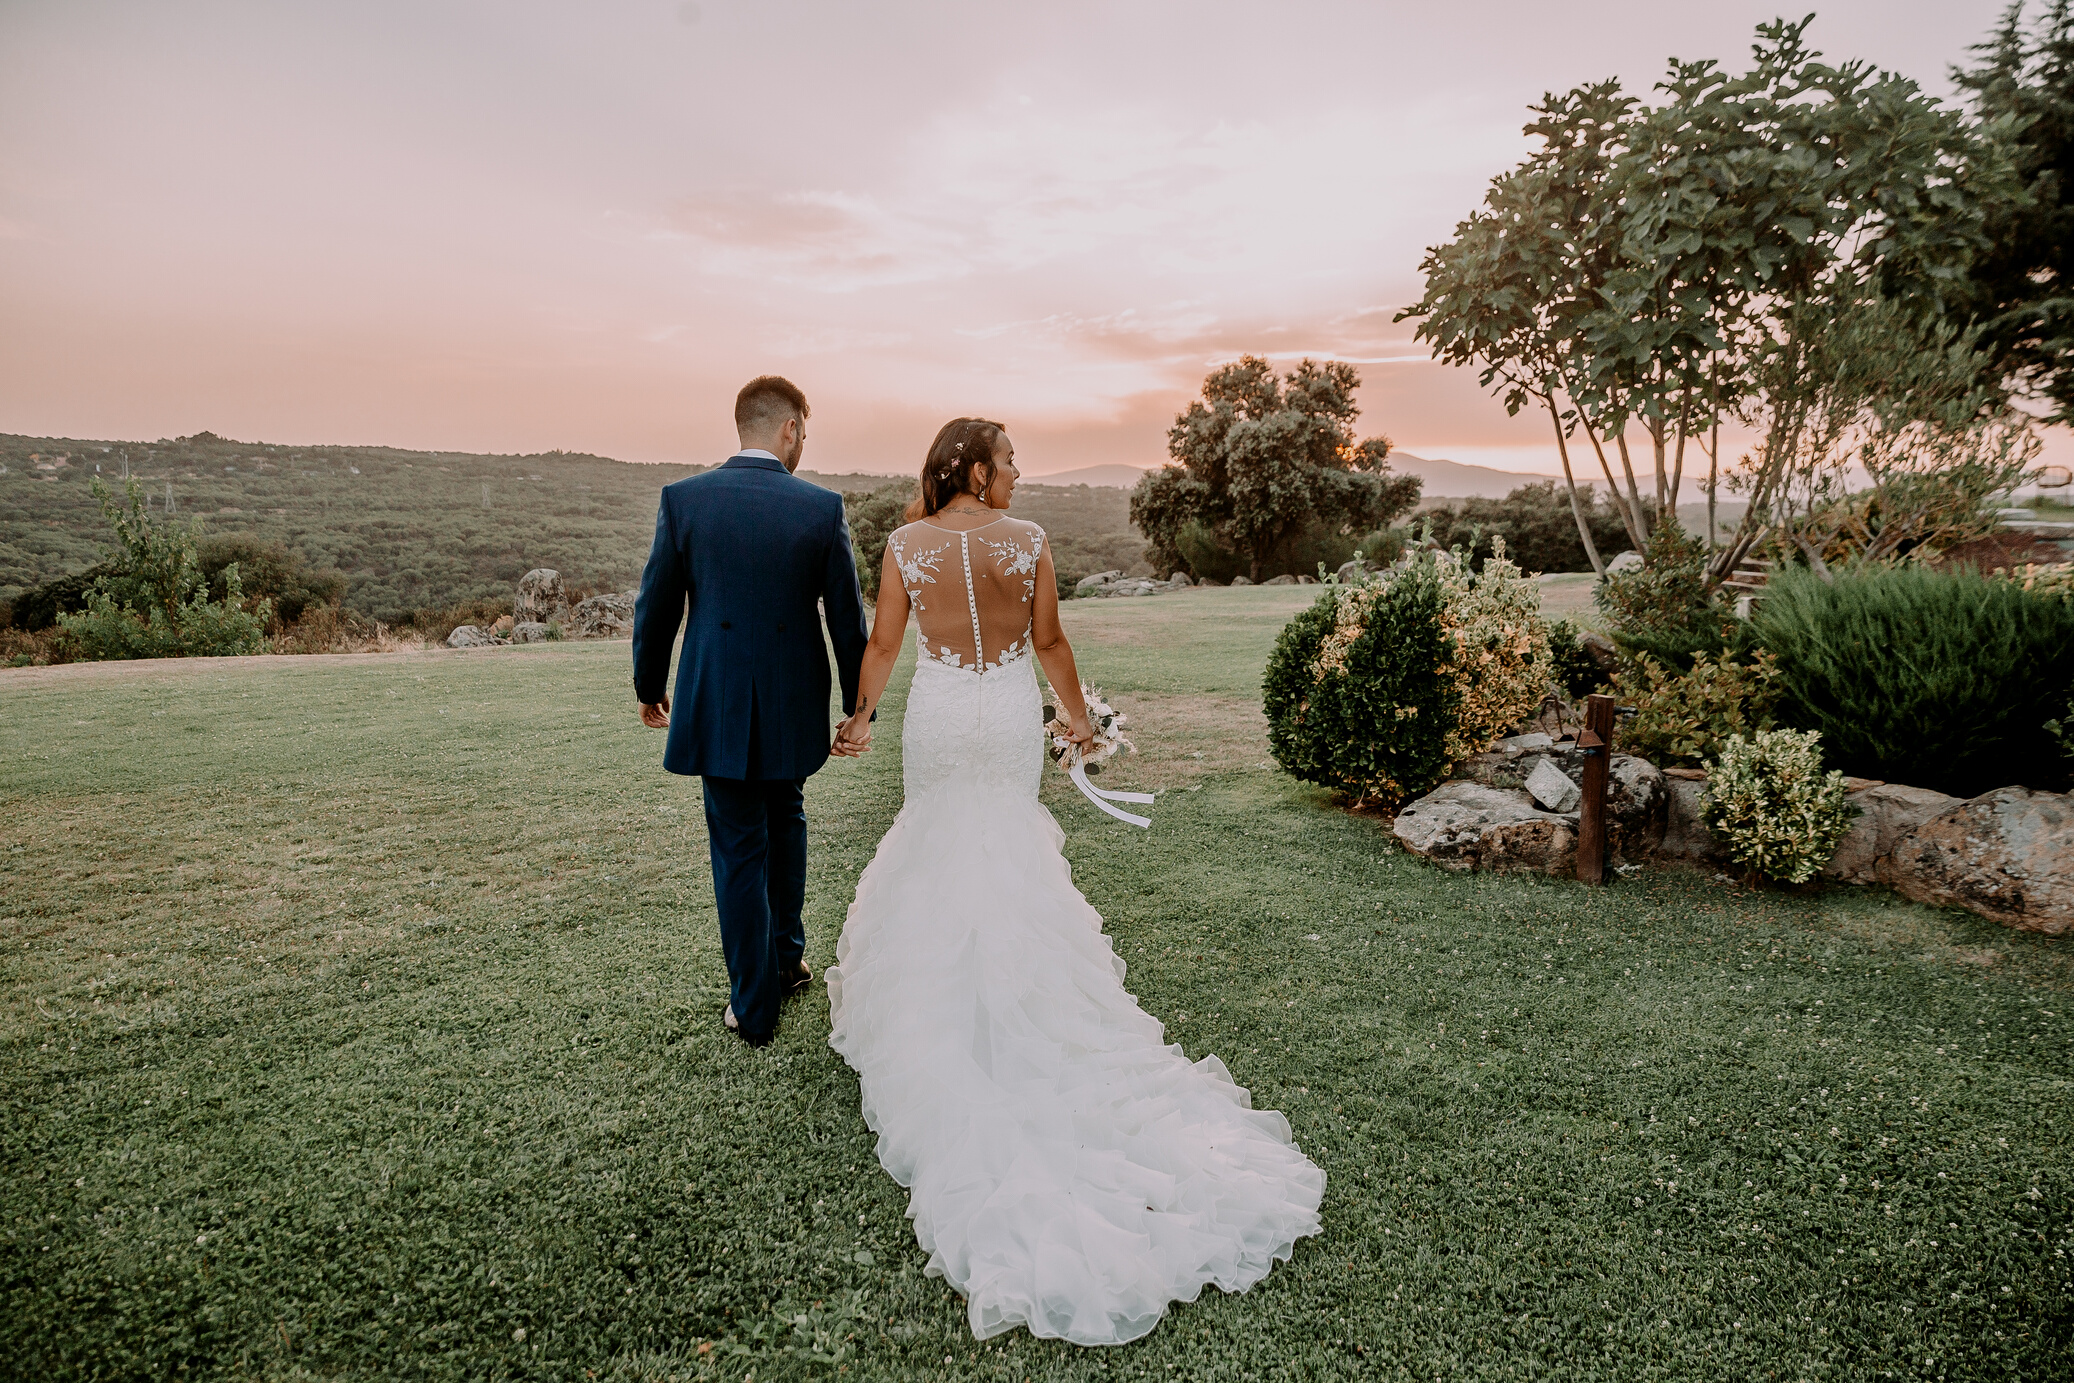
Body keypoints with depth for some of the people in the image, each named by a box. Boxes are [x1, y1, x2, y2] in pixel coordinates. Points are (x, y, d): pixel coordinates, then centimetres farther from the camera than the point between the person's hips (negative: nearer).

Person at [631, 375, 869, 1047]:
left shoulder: (682, 498, -7)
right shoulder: (823, 508, -7)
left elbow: (656, 607, 0)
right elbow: (848, 620, -3)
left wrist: (649, 687, 15)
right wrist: (857, 708, 8)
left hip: (715, 704, -1)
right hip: (794, 707, 1)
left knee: (738, 850, 9)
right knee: (785, 819, 26)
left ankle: (754, 1006, 18)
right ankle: (786, 956, 36)